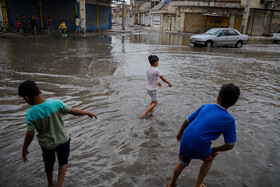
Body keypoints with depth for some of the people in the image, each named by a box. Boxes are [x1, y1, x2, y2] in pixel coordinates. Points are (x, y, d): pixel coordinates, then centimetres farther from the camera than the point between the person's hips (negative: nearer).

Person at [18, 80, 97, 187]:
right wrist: (88, 113, 1)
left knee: (49, 163, 28)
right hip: (63, 140, 0)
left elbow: (30, 135, -16)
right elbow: (73, 111, -14)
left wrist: (24, 150, 1)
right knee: (63, 162, 25)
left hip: (46, 144, 1)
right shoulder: (55, 103, -22)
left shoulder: (30, 114, -21)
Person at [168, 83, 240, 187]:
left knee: (182, 163, 31)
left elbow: (187, 121, 10)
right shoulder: (229, 120, -7)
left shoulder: (206, 106, 3)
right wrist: (214, 150, 13)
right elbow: (229, 145, -4)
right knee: (209, 159, 32)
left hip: (185, 143, 4)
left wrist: (180, 133, 27)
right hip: (200, 149, -3)